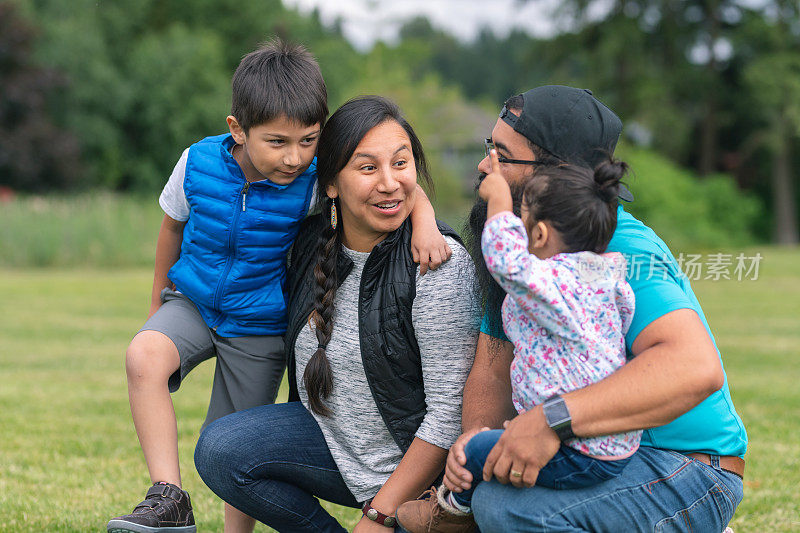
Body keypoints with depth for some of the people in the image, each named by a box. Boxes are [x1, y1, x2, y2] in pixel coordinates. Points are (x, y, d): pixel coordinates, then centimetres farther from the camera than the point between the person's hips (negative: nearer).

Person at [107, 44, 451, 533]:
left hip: (259, 327, -1)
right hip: (193, 303, 1)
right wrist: (159, 304, 15)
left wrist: (425, 225, -45)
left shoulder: (317, 180, -21)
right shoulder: (199, 163, -14)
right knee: (144, 358, -29)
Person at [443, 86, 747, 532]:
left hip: (687, 471, -8)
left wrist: (553, 421, -44)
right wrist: (475, 432, -21)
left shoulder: (622, 252, -22)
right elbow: (493, 369, 3)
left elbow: (696, 368, -37)